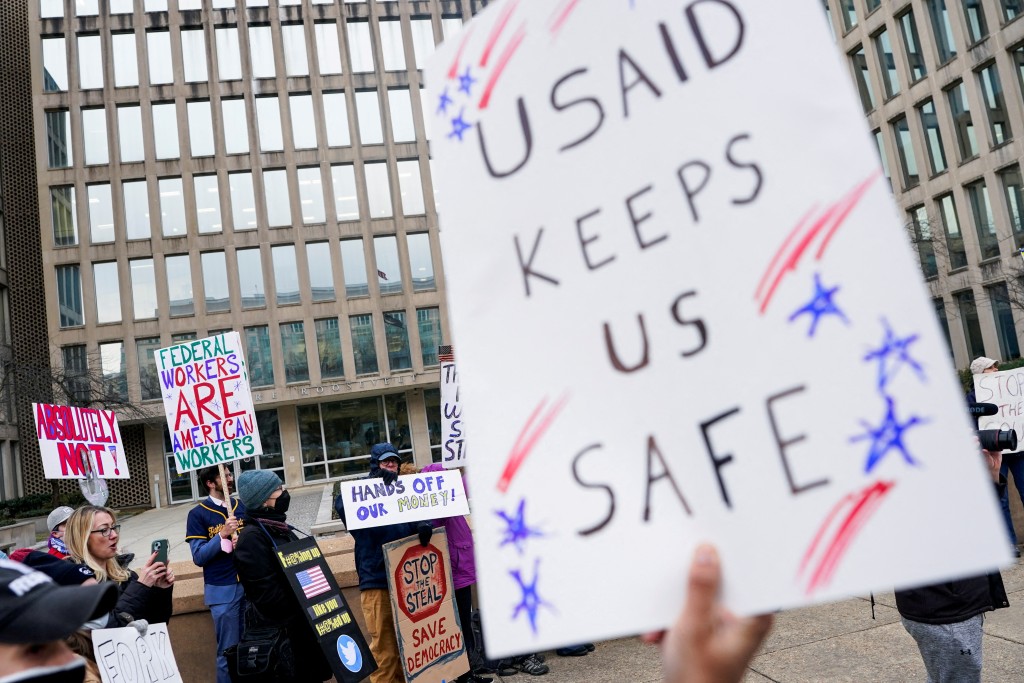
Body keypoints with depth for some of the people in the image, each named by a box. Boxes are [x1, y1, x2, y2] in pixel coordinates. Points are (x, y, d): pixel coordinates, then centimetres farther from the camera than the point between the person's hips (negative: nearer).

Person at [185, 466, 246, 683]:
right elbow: (199, 557, -10)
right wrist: (222, 535, -22)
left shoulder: (242, 506, 6)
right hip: (222, 590, -4)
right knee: (228, 651, 4)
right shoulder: (198, 514, -6)